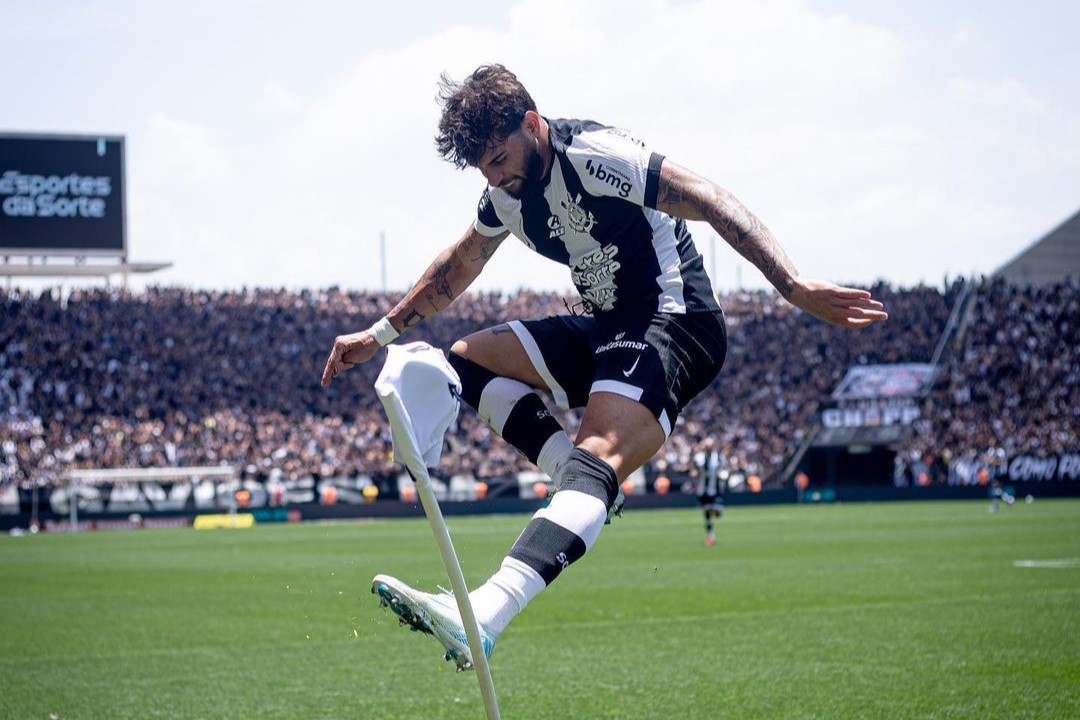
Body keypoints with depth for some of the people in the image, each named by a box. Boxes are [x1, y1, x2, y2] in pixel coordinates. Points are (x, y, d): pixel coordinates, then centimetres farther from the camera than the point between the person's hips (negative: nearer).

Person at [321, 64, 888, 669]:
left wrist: (796, 289, -32)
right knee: (468, 360, 4)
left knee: (599, 454, -32)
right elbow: (457, 268, 28)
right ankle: (587, 491, -10)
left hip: (673, 325, -10)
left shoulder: (593, 155, -17)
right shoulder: (508, 193, 9)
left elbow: (715, 204, -23)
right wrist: (381, 334, 30)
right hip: (604, 329, 10)